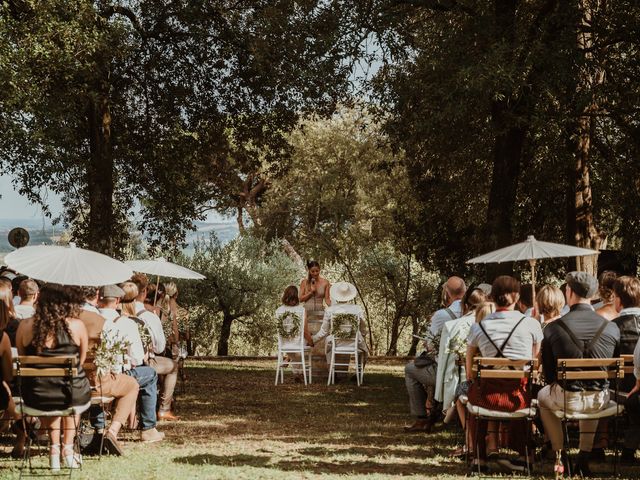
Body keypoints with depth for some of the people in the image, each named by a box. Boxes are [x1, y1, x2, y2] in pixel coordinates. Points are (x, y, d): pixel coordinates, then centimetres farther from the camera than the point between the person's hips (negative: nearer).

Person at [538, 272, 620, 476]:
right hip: (600, 400, 2)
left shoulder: (553, 328, -11)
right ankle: (584, 458, 34)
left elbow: (548, 374, -1)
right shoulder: (612, 328, -5)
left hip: (566, 399, -2)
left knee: (543, 396, 32)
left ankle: (561, 457, 30)